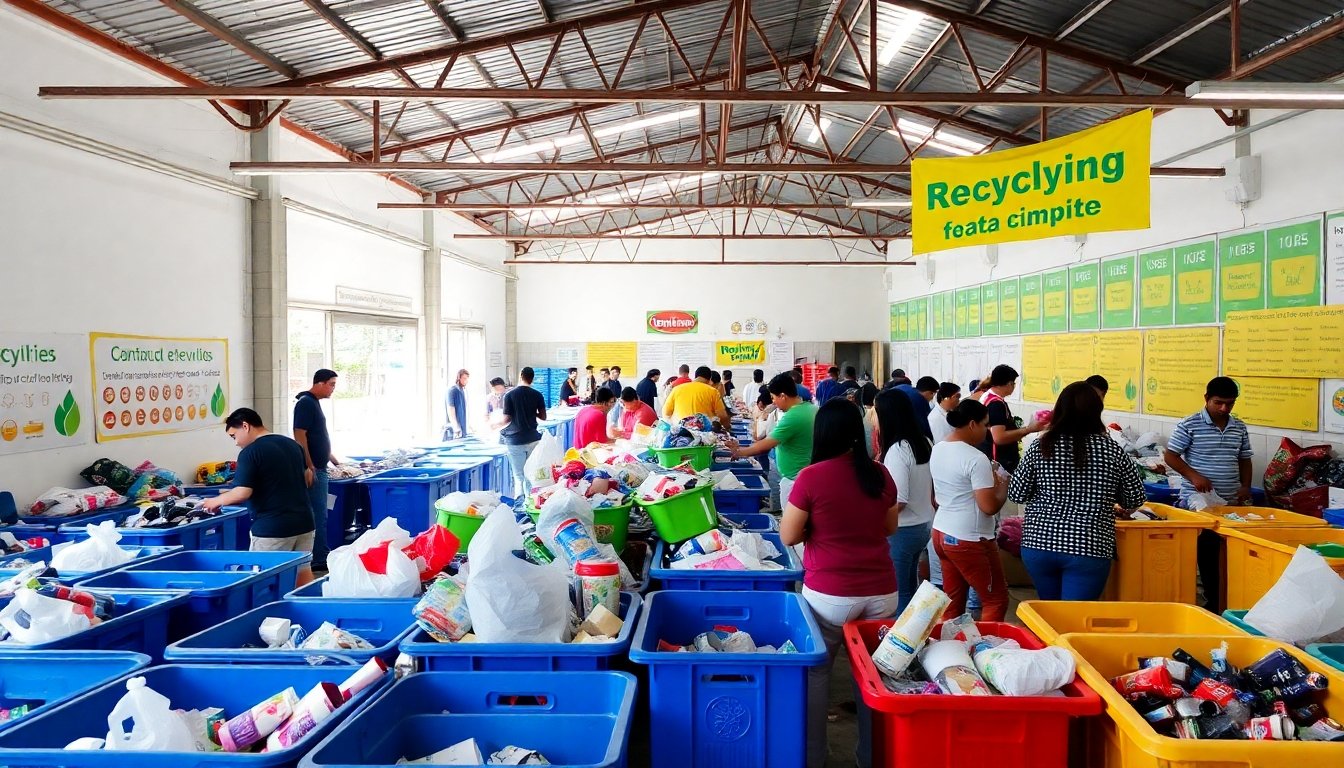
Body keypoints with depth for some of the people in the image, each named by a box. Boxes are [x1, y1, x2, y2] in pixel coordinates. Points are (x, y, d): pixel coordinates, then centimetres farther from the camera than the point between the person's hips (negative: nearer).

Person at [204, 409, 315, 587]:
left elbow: (242, 493, -17)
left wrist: (216, 501, -1)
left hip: (272, 528, -7)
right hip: (304, 522, 7)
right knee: (303, 570, 13)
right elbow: (308, 478, 23)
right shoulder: (294, 444, 11)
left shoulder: (250, 452, -12)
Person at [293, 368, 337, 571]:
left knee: (318, 514, 13)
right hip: (312, 469, -10)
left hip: (319, 468, 10)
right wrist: (308, 467, -23)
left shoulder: (314, 402, 16)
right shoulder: (305, 403, -13)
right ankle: (320, 560, -1)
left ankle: (319, 556, 19)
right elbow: (299, 435, -21)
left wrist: (333, 459, 29)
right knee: (318, 515, -6)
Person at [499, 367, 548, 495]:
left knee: (519, 476, 3)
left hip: (515, 440, -3)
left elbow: (506, 419, -11)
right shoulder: (537, 395, -1)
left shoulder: (509, 395, -9)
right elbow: (543, 416, 2)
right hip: (533, 439, 3)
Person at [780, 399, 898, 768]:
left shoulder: (811, 477, -12)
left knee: (815, 671, 14)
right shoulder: (879, 474, 0)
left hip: (830, 594, -4)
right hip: (881, 591, 4)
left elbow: (788, 536, -4)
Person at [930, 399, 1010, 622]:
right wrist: (1003, 485, -3)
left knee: (952, 601, 15)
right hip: (968, 540, -9)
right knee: (996, 600, 6)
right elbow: (990, 507, -22)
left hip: (941, 532, 9)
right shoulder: (977, 459, -20)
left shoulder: (938, 449, 7)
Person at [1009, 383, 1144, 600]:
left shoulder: (1041, 447, -4)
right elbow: (1135, 499, 7)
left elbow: (1016, 494, 2)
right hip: (1088, 549, -2)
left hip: (1039, 544, 2)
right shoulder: (1112, 451, -4)